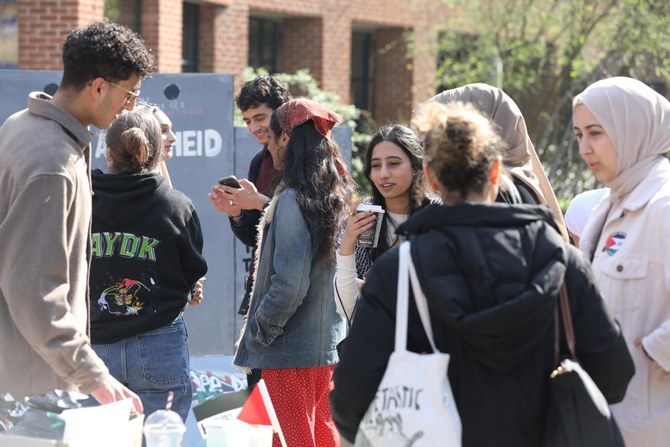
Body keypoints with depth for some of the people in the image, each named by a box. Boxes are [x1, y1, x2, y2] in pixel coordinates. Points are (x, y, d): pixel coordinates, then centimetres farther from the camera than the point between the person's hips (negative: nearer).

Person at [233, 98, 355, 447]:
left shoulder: (293, 199, -17)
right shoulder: (336, 196, 8)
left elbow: (289, 285, -21)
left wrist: (256, 336, -8)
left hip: (290, 353, -9)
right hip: (328, 345, 9)